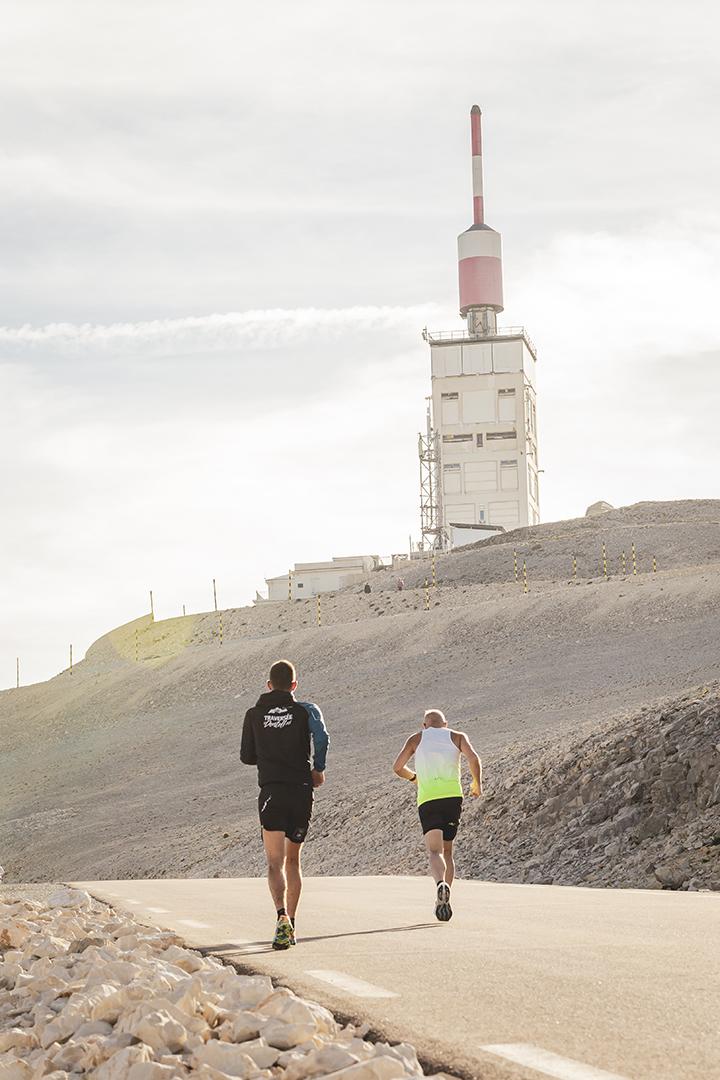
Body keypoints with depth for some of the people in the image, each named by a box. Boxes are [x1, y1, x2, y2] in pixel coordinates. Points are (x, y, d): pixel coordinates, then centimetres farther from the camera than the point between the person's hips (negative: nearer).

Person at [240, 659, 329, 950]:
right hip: (301, 792, 1)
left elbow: (247, 757, 11)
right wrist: (319, 768, -1)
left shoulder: (254, 714, 8)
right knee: (293, 860, 17)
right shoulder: (305, 710, 4)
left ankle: (283, 917, -30)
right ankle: (290, 925, 18)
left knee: (275, 863, -6)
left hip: (271, 793, -1)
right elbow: (322, 738, -16)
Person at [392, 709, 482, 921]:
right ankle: (443, 902, 9)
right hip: (453, 795, 1)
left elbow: (397, 767, 16)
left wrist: (414, 777, 35)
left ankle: (441, 884, -40)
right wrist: (477, 784, 13)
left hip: (427, 798, -1)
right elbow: (473, 759, -1)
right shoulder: (457, 737, 15)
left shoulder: (416, 739, 17)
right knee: (447, 851, 15)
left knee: (434, 851, -10)